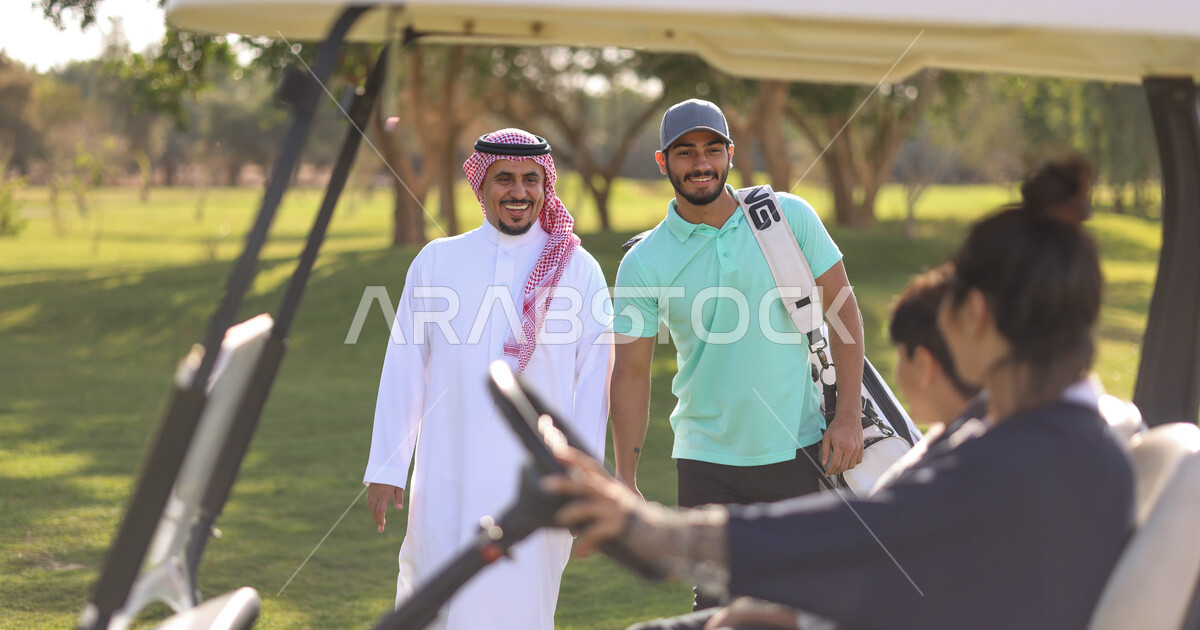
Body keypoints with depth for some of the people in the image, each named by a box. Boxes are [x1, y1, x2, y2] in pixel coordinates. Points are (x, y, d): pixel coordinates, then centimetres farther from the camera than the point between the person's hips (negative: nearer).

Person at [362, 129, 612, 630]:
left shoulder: (578, 270, 3)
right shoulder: (437, 261, 7)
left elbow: (592, 382, 2)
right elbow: (404, 369, 8)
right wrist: (385, 469, 5)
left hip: (535, 482, -1)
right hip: (446, 479, 1)